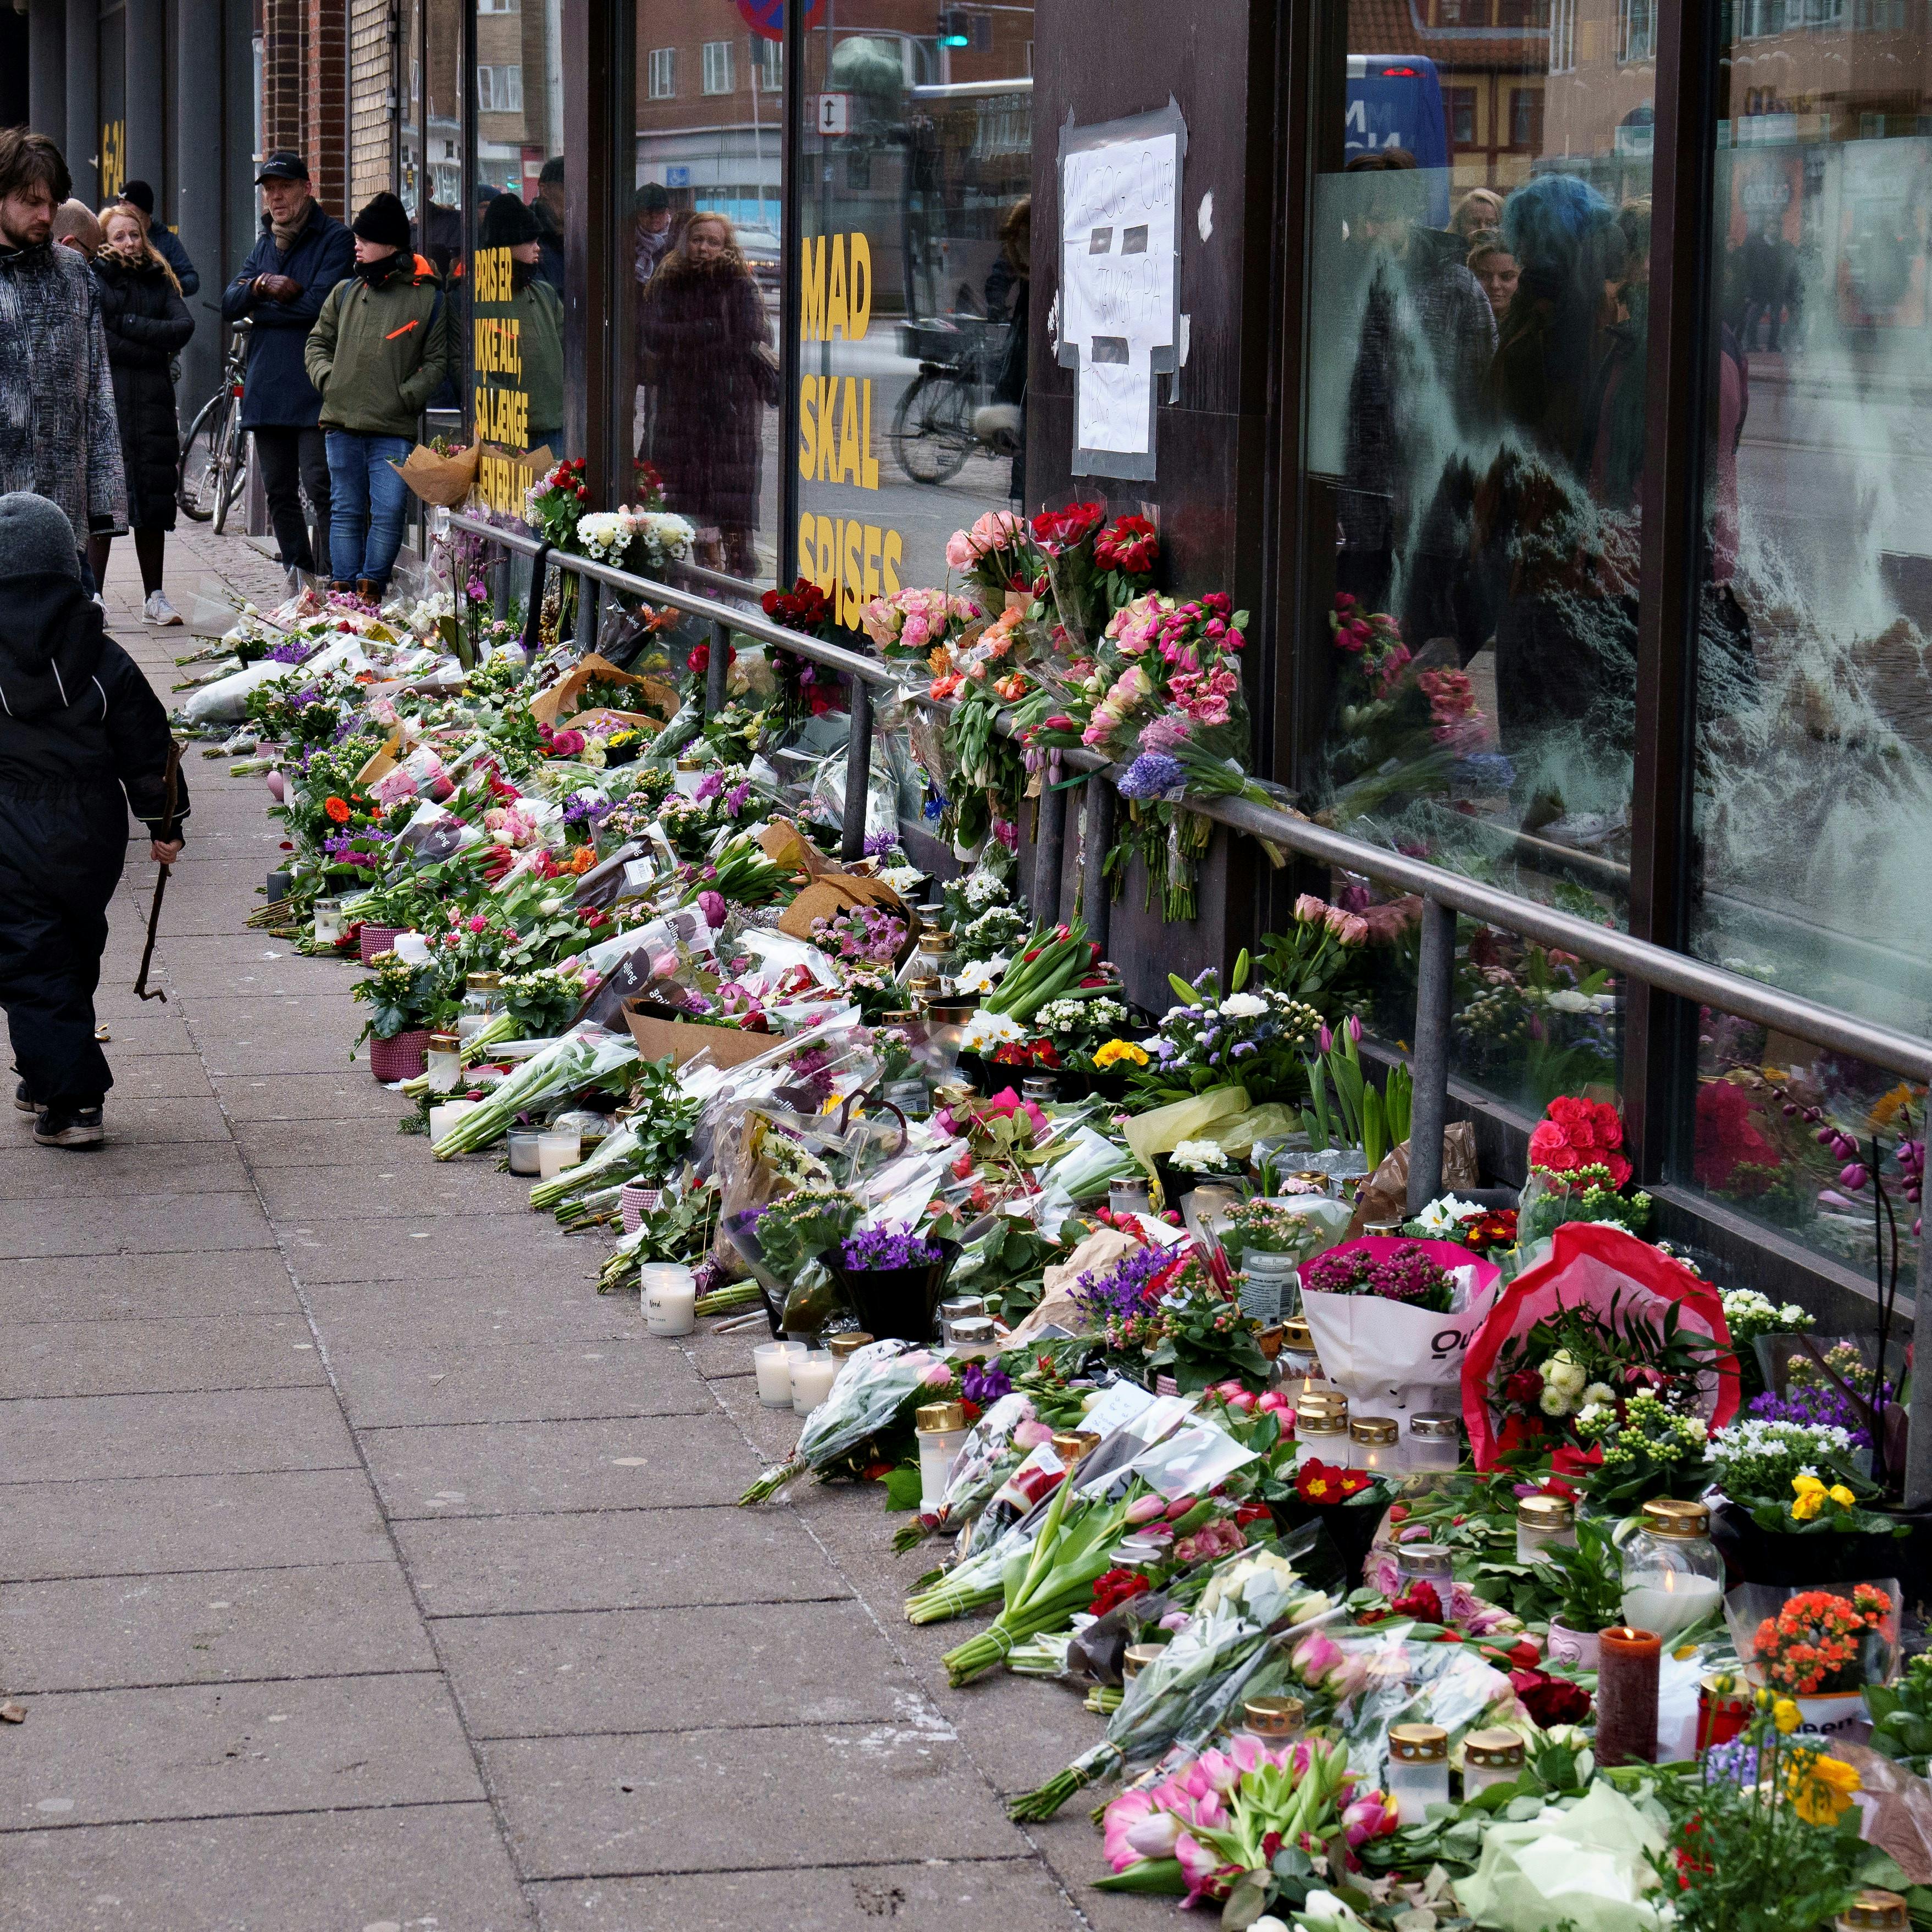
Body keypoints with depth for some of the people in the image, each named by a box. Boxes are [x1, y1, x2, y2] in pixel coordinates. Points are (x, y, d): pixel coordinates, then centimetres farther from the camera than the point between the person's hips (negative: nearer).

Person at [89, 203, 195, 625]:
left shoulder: (159, 281, 15)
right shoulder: (92, 277, 3)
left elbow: (184, 327, -1)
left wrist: (127, 324, -7)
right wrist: (154, 348, -9)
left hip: (153, 404, 4)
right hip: (106, 403, -4)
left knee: (154, 505, 5)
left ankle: (154, 597, 12)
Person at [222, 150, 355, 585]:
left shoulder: (334, 239, -3)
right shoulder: (265, 244, 20)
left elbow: (318, 305, -15)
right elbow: (229, 305, 11)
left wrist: (259, 310, -4)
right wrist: (260, 285, -9)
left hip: (314, 390, -7)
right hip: (266, 387, 7)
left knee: (321, 487, -14)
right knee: (279, 492, 10)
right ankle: (298, 578, 18)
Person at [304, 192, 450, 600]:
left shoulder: (428, 299, 1)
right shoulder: (345, 293, 12)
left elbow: (437, 362, 2)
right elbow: (318, 342, 21)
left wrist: (405, 397, -10)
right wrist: (326, 379, 3)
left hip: (394, 429, -3)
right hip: (342, 422, 4)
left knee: (388, 513, -8)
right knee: (346, 511, 7)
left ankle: (371, 589, 0)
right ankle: (344, 591, 12)